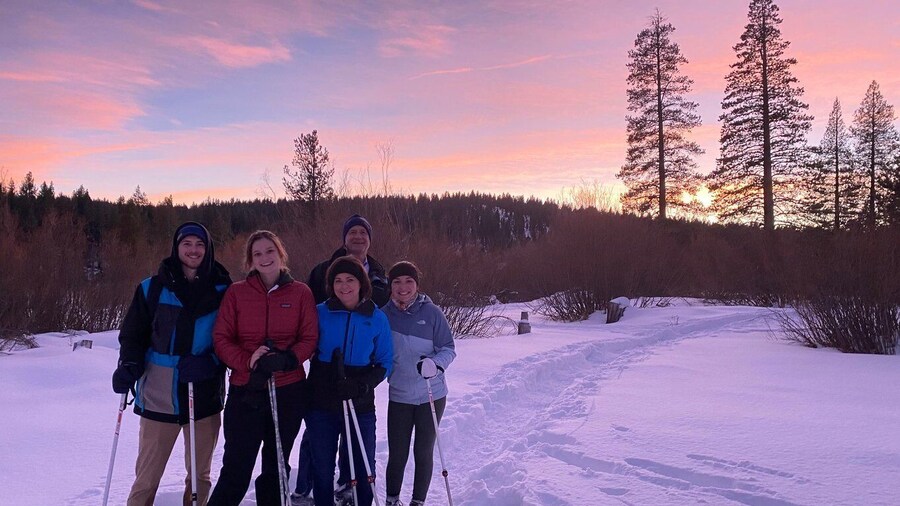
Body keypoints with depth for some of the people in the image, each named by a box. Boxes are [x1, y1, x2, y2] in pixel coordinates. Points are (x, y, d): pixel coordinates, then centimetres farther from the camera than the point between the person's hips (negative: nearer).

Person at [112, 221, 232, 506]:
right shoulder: (153, 288, 2)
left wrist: (210, 362, -16)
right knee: (147, 475, 2)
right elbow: (133, 333, 6)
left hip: (205, 394, 1)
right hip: (159, 393, -1)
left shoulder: (222, 290, 1)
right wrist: (129, 365, -11)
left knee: (200, 474, 13)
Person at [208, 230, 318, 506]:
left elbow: (310, 338, 0)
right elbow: (221, 338, -1)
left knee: (276, 467, 15)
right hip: (246, 390, -1)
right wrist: (248, 361, -18)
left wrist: (285, 359, -19)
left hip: (289, 390, 1)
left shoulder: (301, 292, 2)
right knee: (236, 469, 0)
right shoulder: (237, 292, 2)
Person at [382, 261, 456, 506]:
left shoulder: (431, 312, -9)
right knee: (397, 454, 6)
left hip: (431, 395, -1)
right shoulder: (384, 314, -2)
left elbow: (448, 348, -6)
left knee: (423, 452, 10)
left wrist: (434, 364, -25)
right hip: (399, 396, 1)